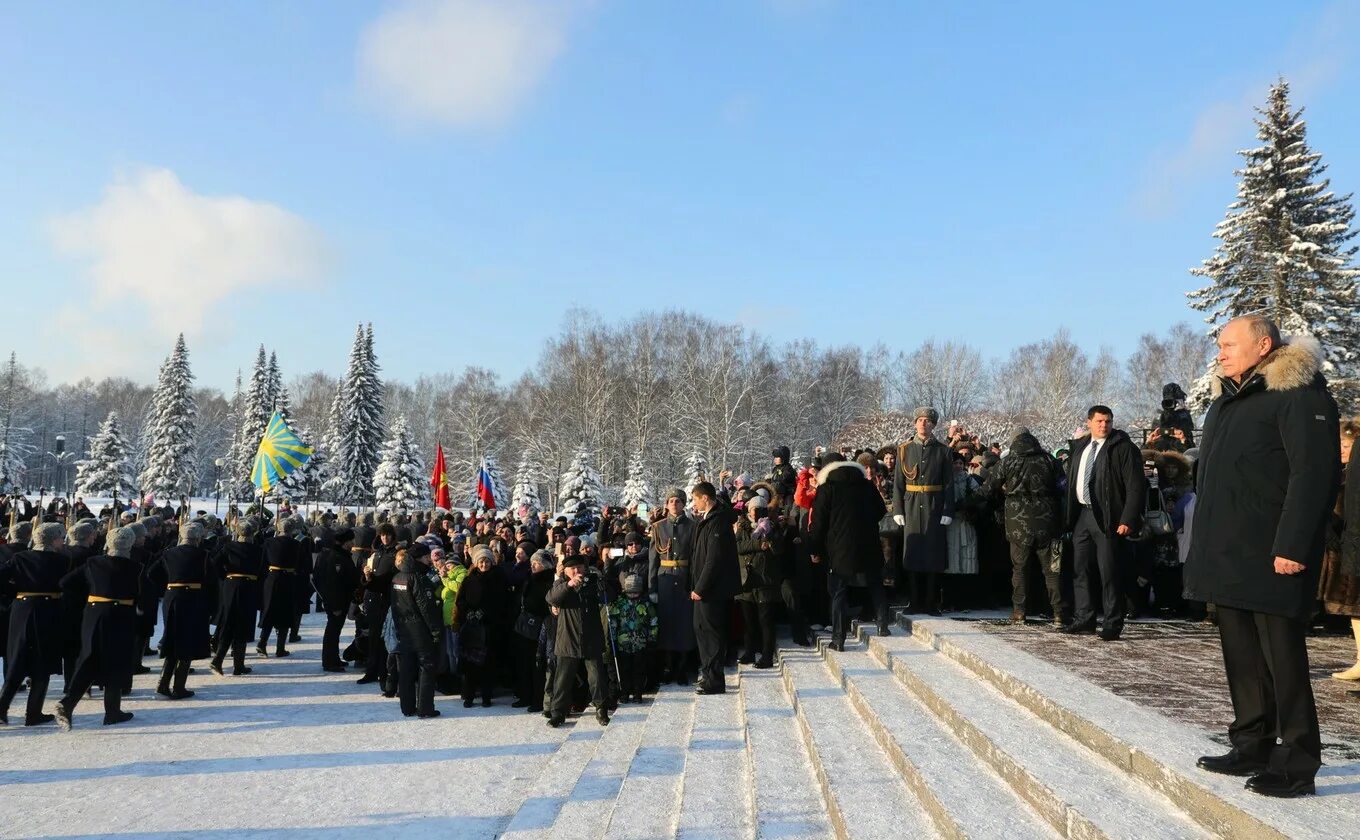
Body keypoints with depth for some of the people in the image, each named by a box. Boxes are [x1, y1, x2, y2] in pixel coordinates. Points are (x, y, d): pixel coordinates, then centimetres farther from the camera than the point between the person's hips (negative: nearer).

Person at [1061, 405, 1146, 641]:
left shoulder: (1124, 448, -7)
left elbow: (1136, 487, -11)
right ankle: (1083, 618, 22)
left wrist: (1127, 520, -18)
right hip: (1082, 514, 7)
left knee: (1109, 573, -3)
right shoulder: (1079, 447, 14)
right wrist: (1070, 515, 13)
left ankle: (1113, 624, 6)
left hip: (1108, 519, -7)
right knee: (1080, 570, 11)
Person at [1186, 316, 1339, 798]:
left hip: (1270, 560, -9)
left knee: (1283, 658, -2)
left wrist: (1292, 547, -22)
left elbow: (1314, 474, -18)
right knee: (1242, 657, 14)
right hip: (1227, 559, 9)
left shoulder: (1298, 395, -10)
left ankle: (1296, 765, 6)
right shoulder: (1227, 400, 18)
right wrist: (1206, 549, 19)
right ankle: (1251, 747, 24)